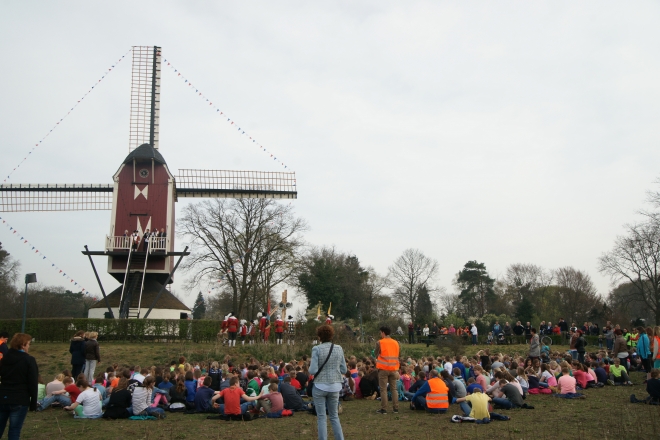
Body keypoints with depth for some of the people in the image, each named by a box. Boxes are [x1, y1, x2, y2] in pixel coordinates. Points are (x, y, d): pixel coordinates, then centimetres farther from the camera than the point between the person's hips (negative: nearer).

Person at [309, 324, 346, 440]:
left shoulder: (316, 349, -11)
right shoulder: (339, 349, 0)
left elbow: (313, 371, -15)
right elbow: (344, 370, 4)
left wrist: (310, 369, 6)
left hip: (320, 386, -4)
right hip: (335, 386, 4)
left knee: (321, 417, 6)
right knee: (334, 416, 16)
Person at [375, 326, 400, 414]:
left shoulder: (379, 343, -8)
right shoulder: (395, 342, 7)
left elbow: (376, 355, -2)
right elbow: (397, 356, 12)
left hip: (383, 368, -4)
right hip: (393, 368, 4)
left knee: (383, 389, 0)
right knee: (394, 389, 11)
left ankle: (384, 409, 0)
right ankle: (395, 408, 11)